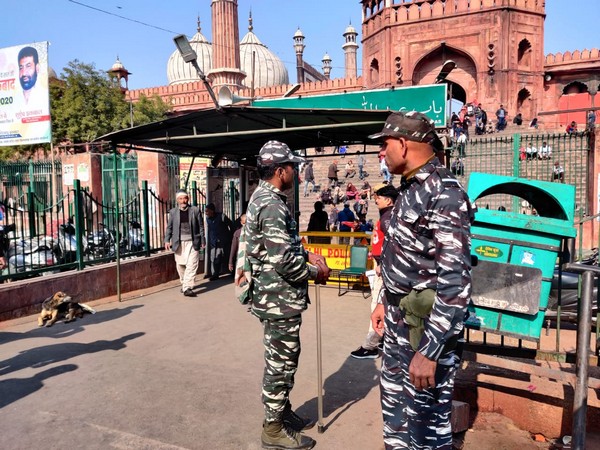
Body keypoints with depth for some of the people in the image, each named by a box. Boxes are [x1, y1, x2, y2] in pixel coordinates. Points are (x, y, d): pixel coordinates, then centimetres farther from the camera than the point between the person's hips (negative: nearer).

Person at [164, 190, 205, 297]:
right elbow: (169, 227, 10)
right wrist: (167, 240, 0)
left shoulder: (195, 210, 3)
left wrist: (202, 241, 2)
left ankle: (187, 288, -12)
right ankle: (183, 284, 31)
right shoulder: (173, 212, 8)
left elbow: (201, 226, 4)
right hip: (178, 243, 2)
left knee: (191, 265, -11)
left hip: (192, 242, -2)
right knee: (180, 265, 11)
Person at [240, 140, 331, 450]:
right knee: (280, 363, 4)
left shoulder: (265, 198, 12)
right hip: (279, 300, -10)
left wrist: (308, 254, 7)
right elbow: (284, 260, -27)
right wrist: (315, 272, -11)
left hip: (277, 297, 10)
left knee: (282, 360, 22)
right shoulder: (271, 204, -22)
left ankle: (282, 411, 39)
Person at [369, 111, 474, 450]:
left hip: (427, 326, -9)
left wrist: (428, 350, -27)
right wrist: (385, 302, 19)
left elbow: (456, 281, -27)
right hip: (399, 320, 9)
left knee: (427, 422, 8)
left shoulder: (444, 193, -22)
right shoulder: (411, 188, 8)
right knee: (395, 404, 24)